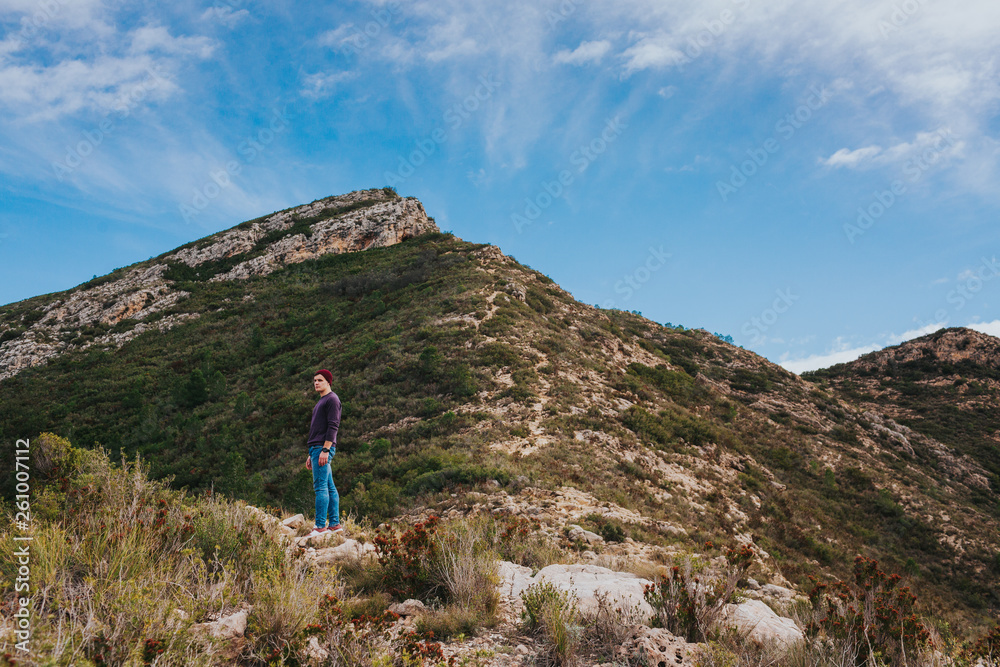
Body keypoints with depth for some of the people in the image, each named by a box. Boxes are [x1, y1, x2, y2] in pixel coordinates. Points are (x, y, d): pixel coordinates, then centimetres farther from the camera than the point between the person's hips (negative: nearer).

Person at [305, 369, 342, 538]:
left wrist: (325, 450, -22)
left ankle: (320, 526, -14)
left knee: (320, 487, -12)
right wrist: (311, 455, 23)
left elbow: (333, 426, -16)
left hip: (323, 448, -10)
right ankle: (334, 523, 9)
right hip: (317, 449, 10)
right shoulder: (320, 402, 25)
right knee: (329, 487, 8)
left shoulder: (332, 399, -6)